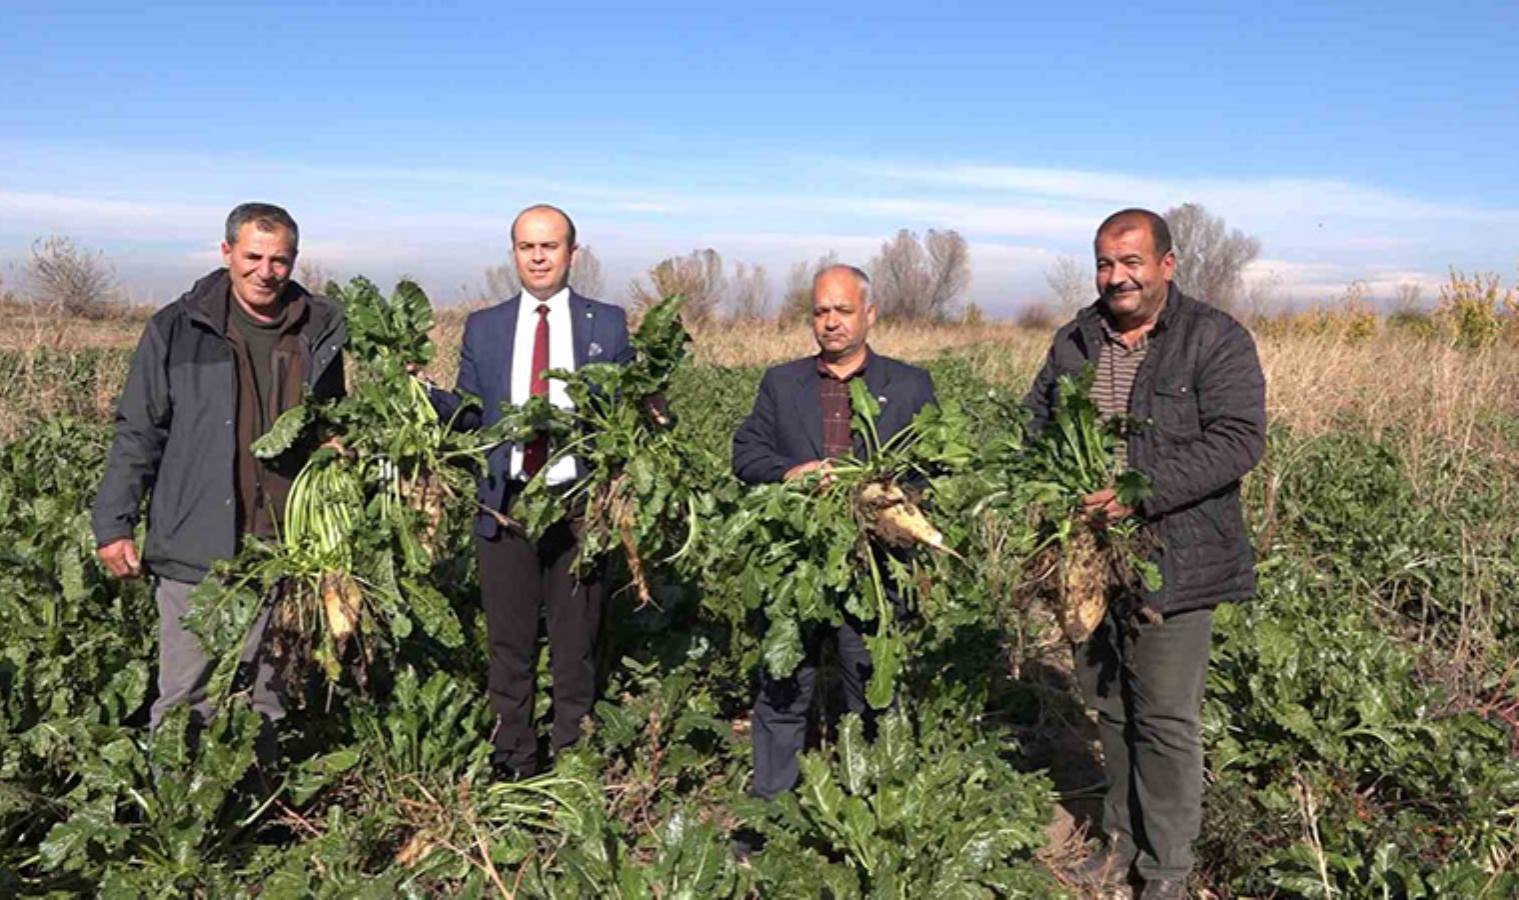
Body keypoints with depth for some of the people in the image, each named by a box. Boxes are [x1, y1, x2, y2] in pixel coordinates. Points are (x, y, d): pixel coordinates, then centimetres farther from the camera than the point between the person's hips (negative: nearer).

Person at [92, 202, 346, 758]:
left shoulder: (319, 334, 7)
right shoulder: (177, 329, 0)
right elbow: (138, 434, 2)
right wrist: (114, 524, -3)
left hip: (284, 550, 3)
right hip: (196, 550, -2)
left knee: (267, 700, 12)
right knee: (186, 699, 1)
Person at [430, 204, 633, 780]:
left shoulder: (607, 323, 6)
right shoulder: (483, 327, 11)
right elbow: (468, 413, 9)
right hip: (506, 505, 2)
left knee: (576, 644, 8)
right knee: (509, 644, 9)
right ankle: (513, 769, 23)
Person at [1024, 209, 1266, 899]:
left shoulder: (1215, 341, -6)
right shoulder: (1074, 341, 10)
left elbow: (1239, 439, -16)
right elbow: (1036, 422, 17)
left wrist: (1142, 492, -25)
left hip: (1170, 563, -5)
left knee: (1165, 718, 3)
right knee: (1109, 706, 17)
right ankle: (1123, 840, 35)